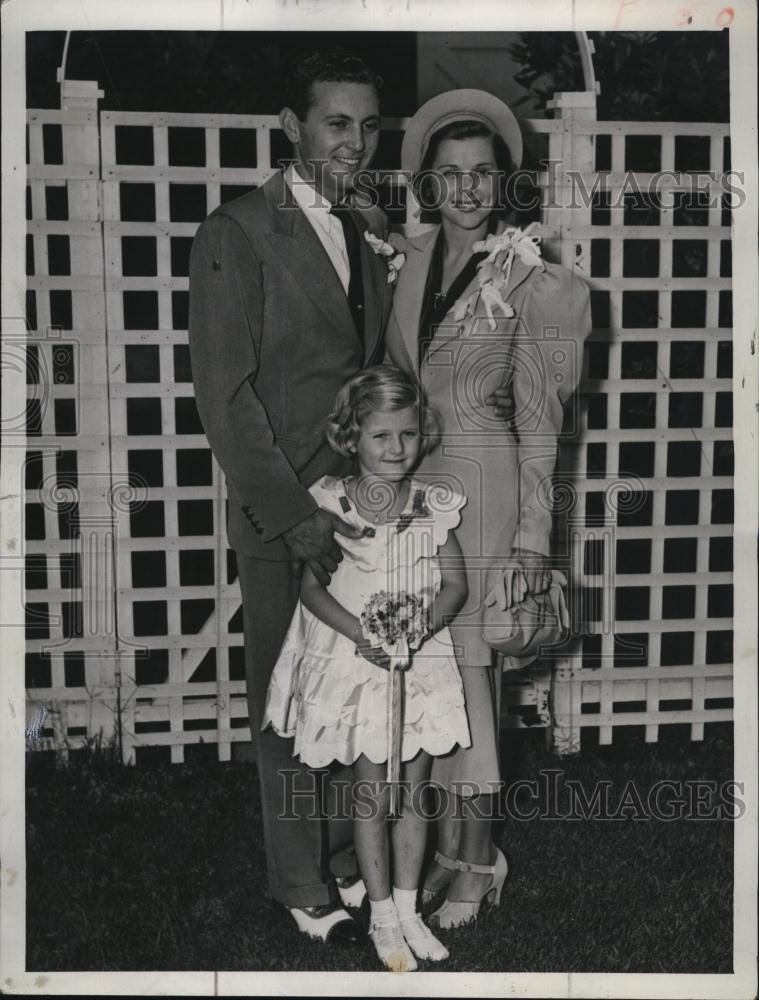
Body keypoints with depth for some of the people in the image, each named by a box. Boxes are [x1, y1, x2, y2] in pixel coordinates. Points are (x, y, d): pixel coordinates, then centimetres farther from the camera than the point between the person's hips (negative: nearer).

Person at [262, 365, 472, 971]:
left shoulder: (434, 505, -1)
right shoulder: (330, 503, -8)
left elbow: (455, 585, 1)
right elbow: (312, 586, -7)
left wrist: (422, 627, -17)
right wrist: (360, 632, -20)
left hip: (422, 660, 2)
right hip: (356, 660, -2)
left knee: (414, 790, 11)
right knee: (373, 792, 6)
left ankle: (408, 909, 27)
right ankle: (382, 915, 22)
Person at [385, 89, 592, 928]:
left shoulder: (529, 280, -7)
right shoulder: (413, 261, 8)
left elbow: (538, 418, -7)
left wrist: (532, 534, -10)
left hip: (480, 486, -5)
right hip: (407, 481, 5)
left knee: (467, 662, 0)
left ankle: (477, 857, 19)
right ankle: (448, 845, 25)